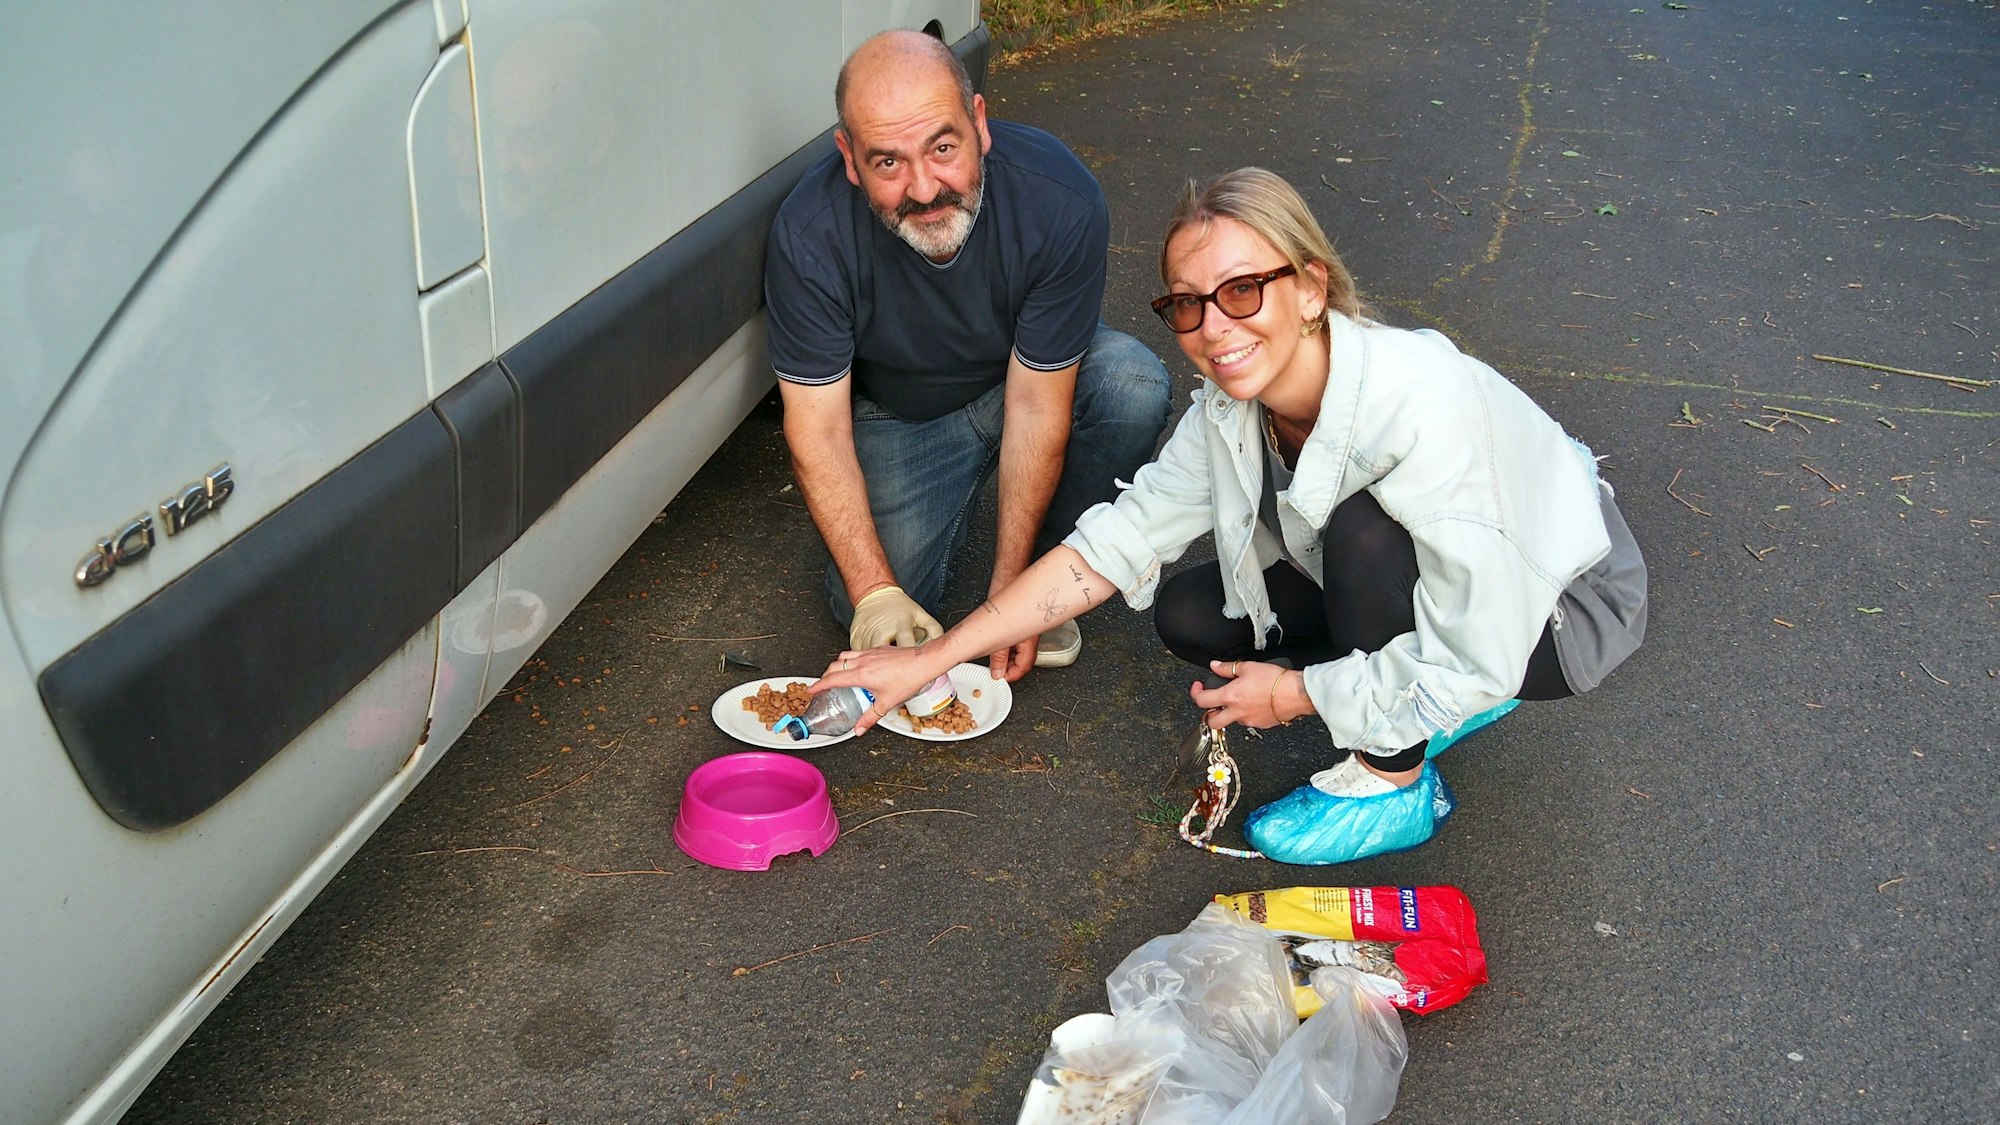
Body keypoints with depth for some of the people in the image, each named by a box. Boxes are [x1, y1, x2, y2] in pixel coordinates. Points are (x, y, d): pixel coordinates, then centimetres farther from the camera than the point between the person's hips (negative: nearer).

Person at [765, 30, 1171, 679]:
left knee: (1134, 387, -33)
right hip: (899, 416, 0)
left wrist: (1010, 590, -23)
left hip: (1028, 379, 0)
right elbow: (818, 433, -22)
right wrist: (875, 593, -30)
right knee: (879, 624, -17)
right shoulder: (808, 236, -30)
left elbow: (1034, 408, -25)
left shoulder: (1061, 201, -31)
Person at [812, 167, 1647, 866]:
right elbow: (1112, 546, -8)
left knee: (1365, 527, -33)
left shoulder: (1419, 406, -38)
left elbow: (1480, 660, -34)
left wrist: (1295, 692, -21)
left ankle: (1393, 786, -11)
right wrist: (929, 660, -11)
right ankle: (1429, 704, 8)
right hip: (1406, 580, 7)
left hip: (1565, 605, -6)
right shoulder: (1231, 407, -15)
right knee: (1189, 615, -5)